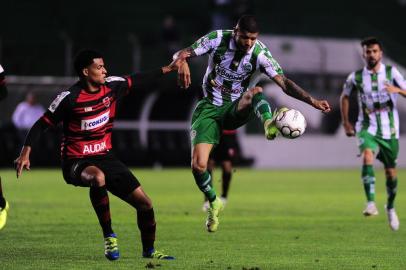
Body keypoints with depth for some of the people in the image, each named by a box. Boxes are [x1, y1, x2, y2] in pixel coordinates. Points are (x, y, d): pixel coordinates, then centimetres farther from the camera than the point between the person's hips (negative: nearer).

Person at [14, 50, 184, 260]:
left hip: (105, 157, 6)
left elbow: (136, 81, 18)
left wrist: (167, 69, 21)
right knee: (98, 177, -42)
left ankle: (148, 250, 26)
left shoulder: (112, 87, -1)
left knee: (145, 204, 0)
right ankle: (109, 236, -24)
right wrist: (25, 153, -19)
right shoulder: (69, 98, -16)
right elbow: (42, 124, -10)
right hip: (76, 162, -6)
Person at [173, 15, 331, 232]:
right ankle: (213, 202, 15)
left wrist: (312, 101, -31)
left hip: (236, 109, 0)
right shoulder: (218, 39, -13)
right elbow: (180, 54, -14)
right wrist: (182, 63, -40)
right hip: (209, 109, 0)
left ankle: (269, 125, -63)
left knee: (257, 91, -34)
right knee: (198, 166, -13)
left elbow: (284, 82, -17)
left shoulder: (260, 54, -13)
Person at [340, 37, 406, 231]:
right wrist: (346, 122, 12)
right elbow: (345, 97, 16)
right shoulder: (356, 77, -1)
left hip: (389, 130, 1)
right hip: (367, 129, -1)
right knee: (367, 157, -30)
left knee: (390, 171, 8)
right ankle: (371, 203, -34)